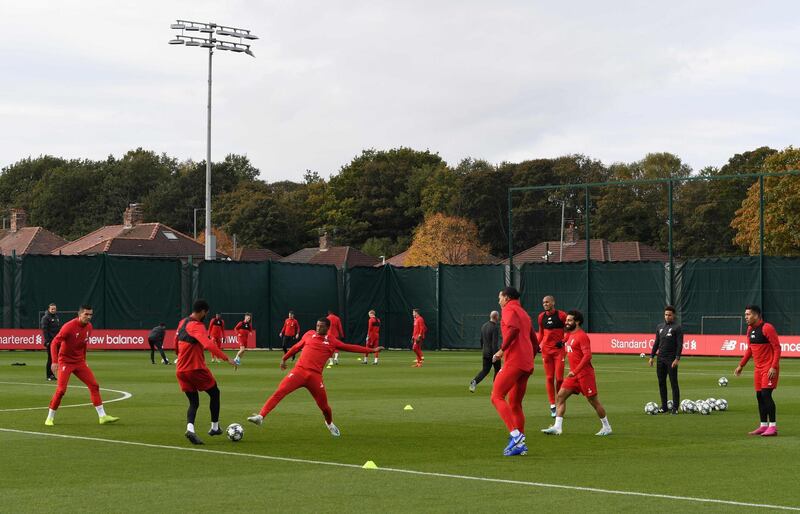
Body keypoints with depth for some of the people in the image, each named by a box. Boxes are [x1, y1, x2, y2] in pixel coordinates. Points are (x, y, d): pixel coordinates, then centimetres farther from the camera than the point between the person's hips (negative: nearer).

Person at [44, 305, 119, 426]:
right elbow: (54, 343, -19)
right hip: (65, 361, -6)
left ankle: (102, 416, 2)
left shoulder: (89, 327, 1)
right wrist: (54, 362, -26)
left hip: (79, 362, 6)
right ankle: (50, 418, 3)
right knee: (61, 390, -13)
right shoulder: (69, 327, -20)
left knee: (94, 385, -1)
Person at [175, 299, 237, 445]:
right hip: (196, 369, -7)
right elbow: (209, 345, -33)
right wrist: (226, 358, -35)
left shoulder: (183, 322, 8)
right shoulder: (197, 327, -18)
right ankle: (215, 427, 20)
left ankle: (190, 428, -14)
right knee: (214, 393, 15)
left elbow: (176, 342, 21)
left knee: (194, 402, 11)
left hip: (181, 371, 7)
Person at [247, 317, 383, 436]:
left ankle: (330, 423, 41)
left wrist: (372, 350, 15)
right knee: (279, 391, -20)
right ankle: (261, 416, -26)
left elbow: (350, 347, 15)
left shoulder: (332, 342, 10)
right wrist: (284, 358, 32)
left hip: (315, 376, 1)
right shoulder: (309, 334, 12)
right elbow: (297, 347, 25)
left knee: (323, 404, 8)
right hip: (299, 371, -1)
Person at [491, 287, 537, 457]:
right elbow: (534, 342, 27)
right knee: (515, 404, 13)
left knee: (497, 396, -10)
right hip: (527, 364, 9)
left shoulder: (509, 309, -1)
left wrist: (502, 349, -18)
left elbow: (514, 328, -22)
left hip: (513, 361, -9)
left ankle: (515, 434, -25)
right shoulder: (524, 314, 26)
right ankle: (520, 444, 10)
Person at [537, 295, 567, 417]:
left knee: (559, 378, -5)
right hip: (546, 350, 3)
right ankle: (552, 406, 5)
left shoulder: (561, 315, -6)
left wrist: (563, 341, -11)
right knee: (549, 377, 2)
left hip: (559, 349, -3)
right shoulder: (541, 317, 6)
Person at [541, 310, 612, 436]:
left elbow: (587, 356, -24)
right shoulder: (571, 335, 12)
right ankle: (557, 427, -4)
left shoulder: (582, 336, -16)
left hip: (585, 374, -9)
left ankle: (606, 427, 15)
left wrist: (575, 371, -27)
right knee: (560, 396, -1)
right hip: (574, 375, 9)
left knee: (593, 401, 1)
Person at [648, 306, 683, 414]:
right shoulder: (660, 327, 14)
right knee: (661, 383, 7)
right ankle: (664, 406, 14)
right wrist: (651, 357, 11)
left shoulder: (677, 328, -4)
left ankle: (675, 407, -1)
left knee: (673, 383, -4)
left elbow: (679, 344, -10)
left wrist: (677, 358, -18)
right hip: (660, 359, 6)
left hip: (671, 359, -6)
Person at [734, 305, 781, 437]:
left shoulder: (767, 328, -15)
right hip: (758, 368, 8)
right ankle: (764, 426, 16)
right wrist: (741, 365, 19)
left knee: (766, 394, -14)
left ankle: (773, 427, -11)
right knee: (759, 396, 8)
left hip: (769, 368, -8)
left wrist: (774, 367, -22)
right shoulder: (750, 329, 11)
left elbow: (777, 348, -16)